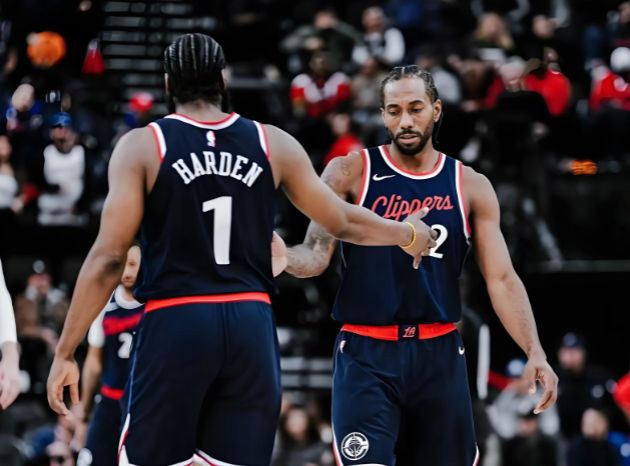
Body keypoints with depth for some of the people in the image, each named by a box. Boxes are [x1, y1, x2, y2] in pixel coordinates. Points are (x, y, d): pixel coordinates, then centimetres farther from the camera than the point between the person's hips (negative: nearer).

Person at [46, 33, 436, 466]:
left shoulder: (141, 146, -1)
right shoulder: (273, 144, 8)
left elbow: (109, 259, -6)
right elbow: (343, 222, 19)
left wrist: (66, 352, -2)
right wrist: (409, 233, 39)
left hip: (175, 323, -3)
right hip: (251, 324, 3)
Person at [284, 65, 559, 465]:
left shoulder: (470, 187, 5)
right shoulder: (350, 173, 0)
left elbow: (501, 278, 2)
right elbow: (317, 255, -5)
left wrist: (534, 351, -12)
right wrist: (284, 257, -30)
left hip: (439, 355, 3)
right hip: (366, 355, -3)